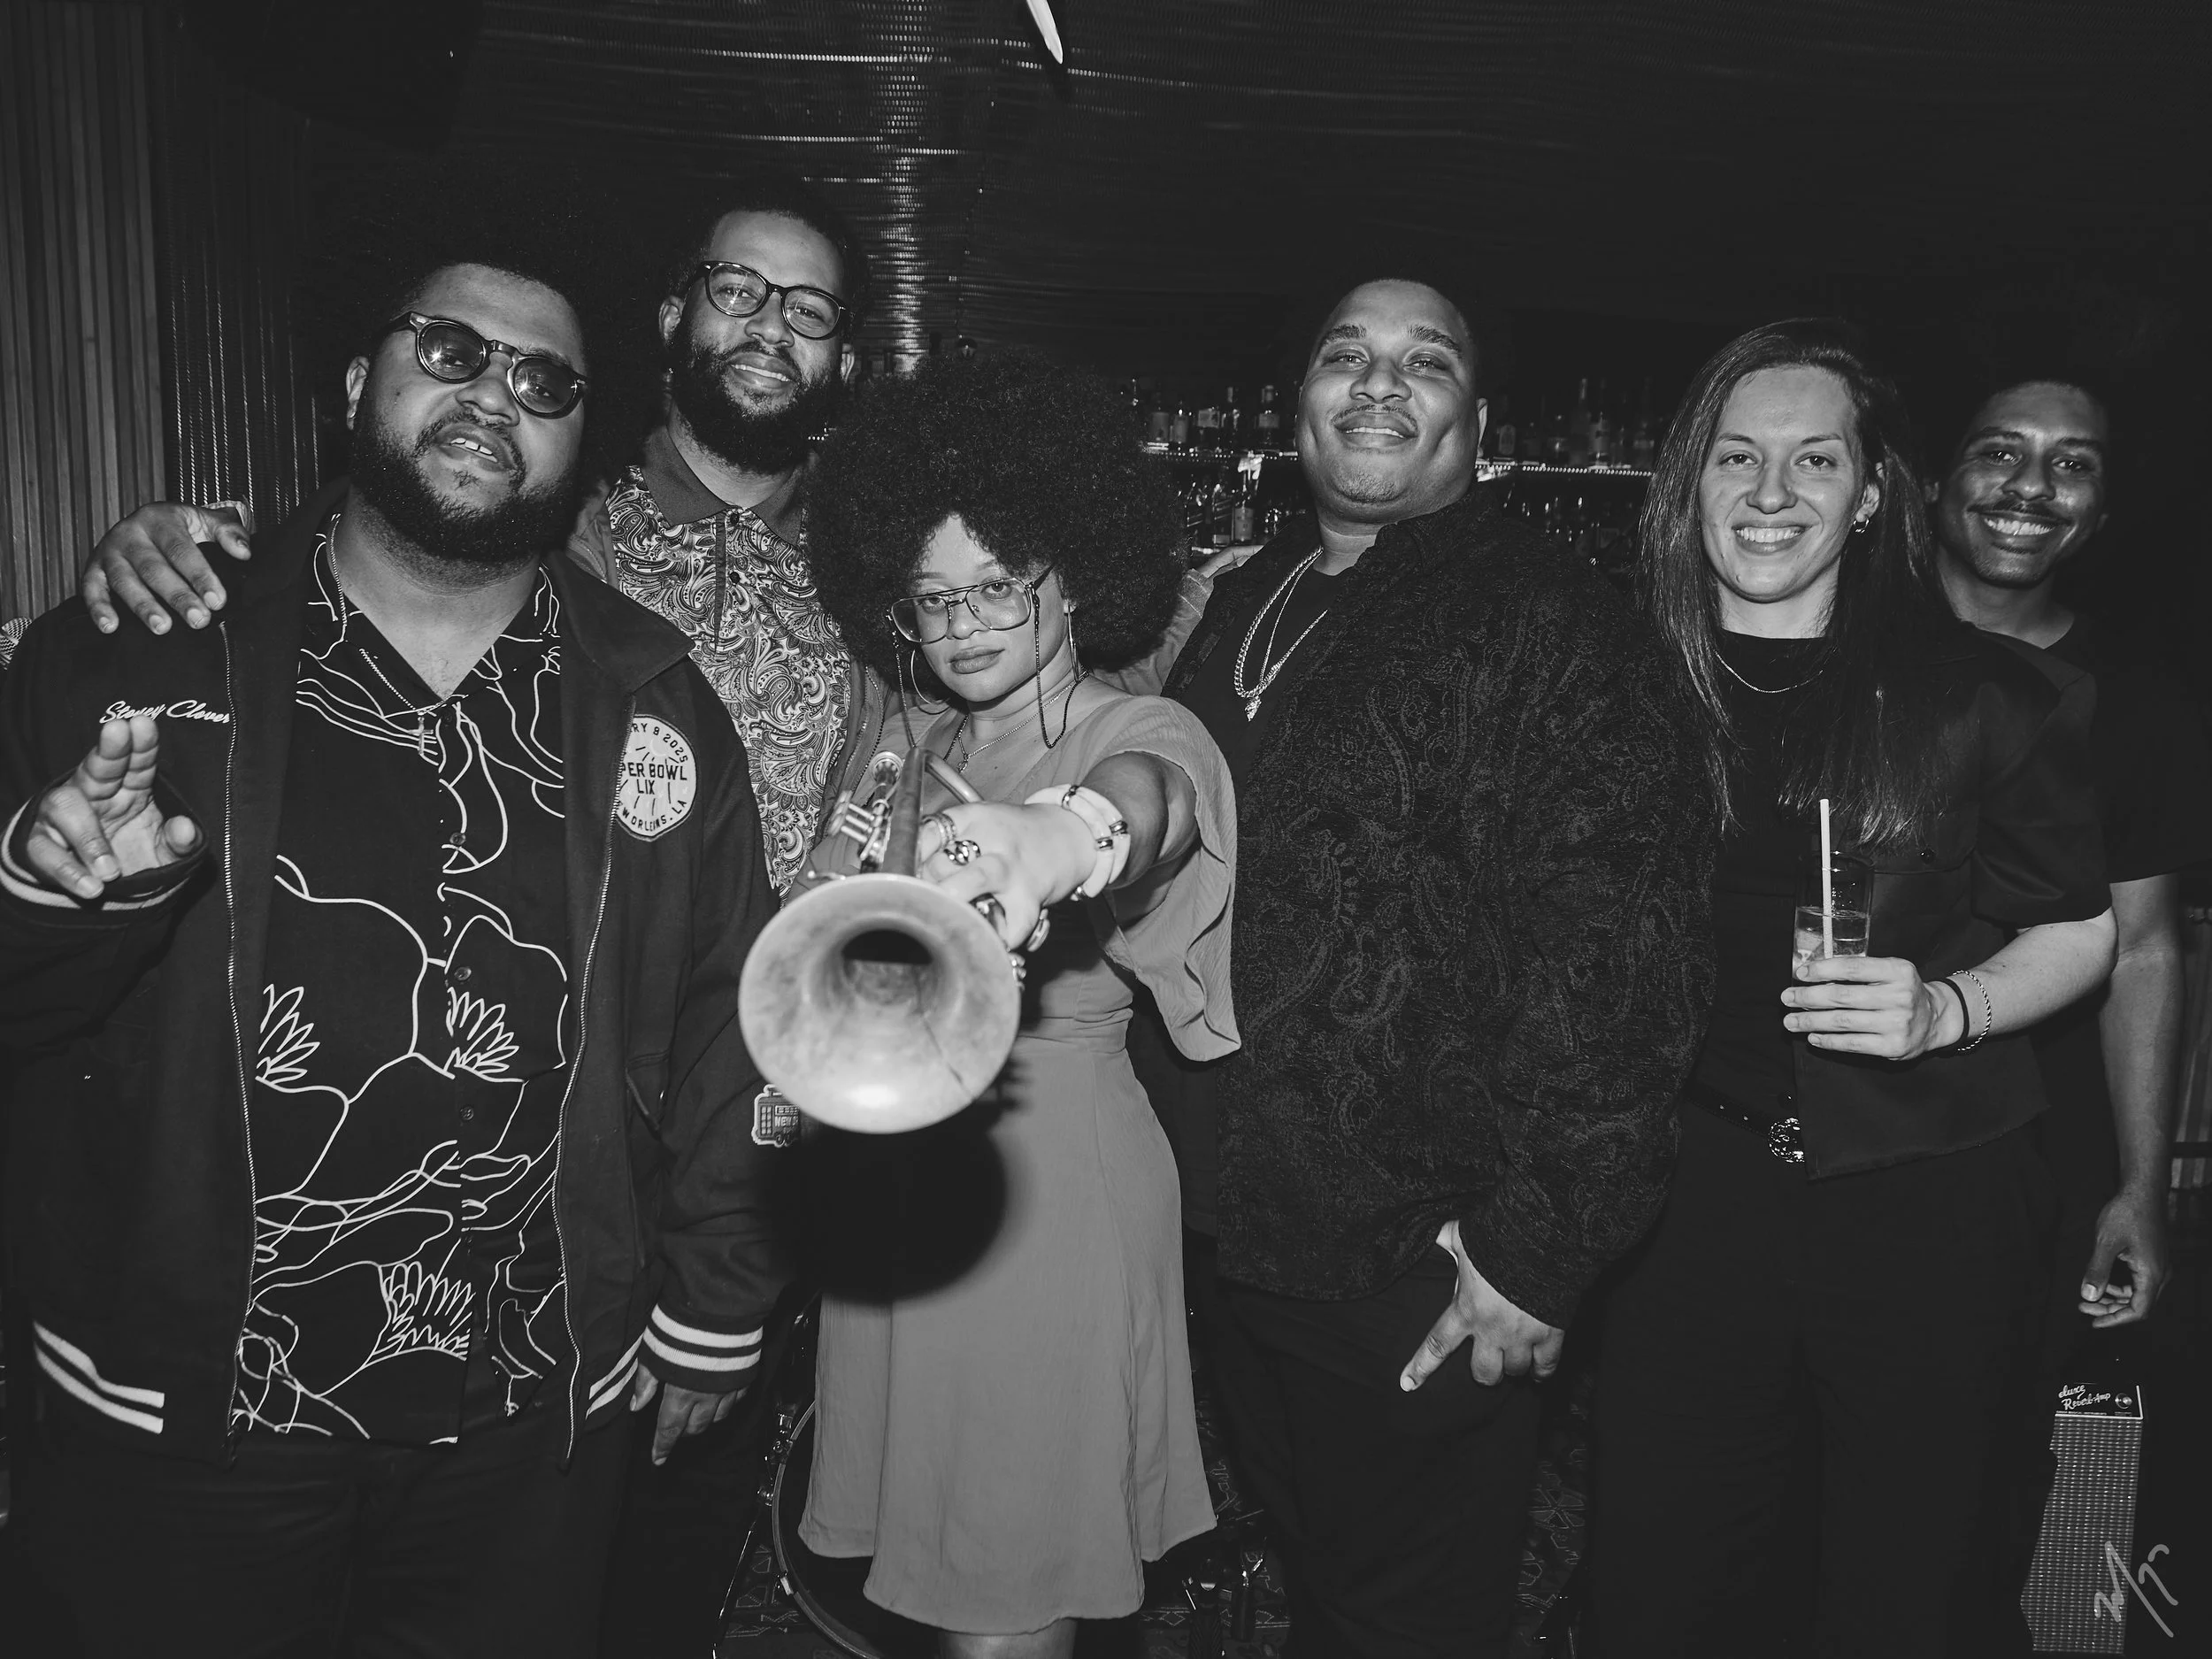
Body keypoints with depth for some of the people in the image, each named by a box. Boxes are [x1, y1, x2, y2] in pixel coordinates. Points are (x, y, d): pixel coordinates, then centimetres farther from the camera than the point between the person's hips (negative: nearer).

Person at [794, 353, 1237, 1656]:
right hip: (893, 1168, 5)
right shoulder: (907, 742, 11)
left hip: (1050, 1175, -5)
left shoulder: (1142, 730, -10)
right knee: (926, 1545, 15)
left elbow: (1153, 794, -34)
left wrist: (1068, 835, -56)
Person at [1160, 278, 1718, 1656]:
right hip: (1234, 1241, 6)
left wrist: (1543, 1243, -21)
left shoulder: (1555, 628, -13)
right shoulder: (1240, 613, 10)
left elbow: (1616, 945, -19)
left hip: (1426, 1284, -6)